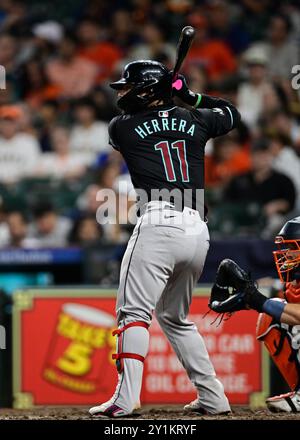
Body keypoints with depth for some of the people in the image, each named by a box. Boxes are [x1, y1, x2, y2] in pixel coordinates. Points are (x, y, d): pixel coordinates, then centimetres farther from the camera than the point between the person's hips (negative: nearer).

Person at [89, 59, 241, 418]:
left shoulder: (122, 127, 6)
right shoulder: (195, 120, 16)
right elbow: (233, 114, 37)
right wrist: (190, 96, 34)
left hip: (158, 224, -6)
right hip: (198, 231, 6)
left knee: (134, 312, -9)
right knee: (175, 317, 20)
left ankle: (125, 399, -24)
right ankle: (213, 398, 17)